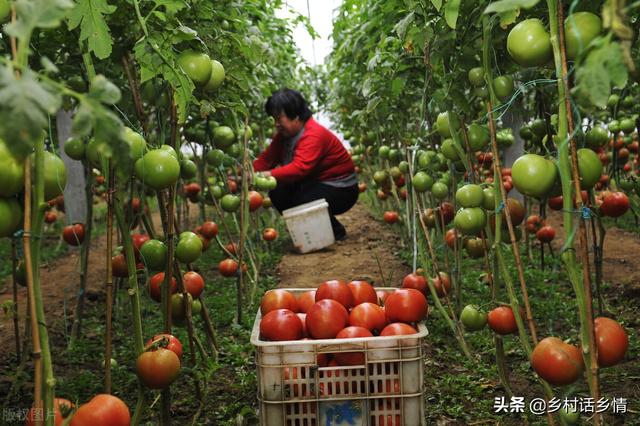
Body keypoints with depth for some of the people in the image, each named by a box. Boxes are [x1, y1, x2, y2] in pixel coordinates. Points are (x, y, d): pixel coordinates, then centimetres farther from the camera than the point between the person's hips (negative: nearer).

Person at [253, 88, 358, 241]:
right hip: (315, 184, 8)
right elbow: (266, 159, -4)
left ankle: (335, 231, -3)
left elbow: (299, 168, -40)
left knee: (298, 200, -30)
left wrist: (266, 175, -48)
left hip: (340, 190, -8)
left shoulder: (314, 135, -27)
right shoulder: (284, 134, 3)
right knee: (277, 193, -11)